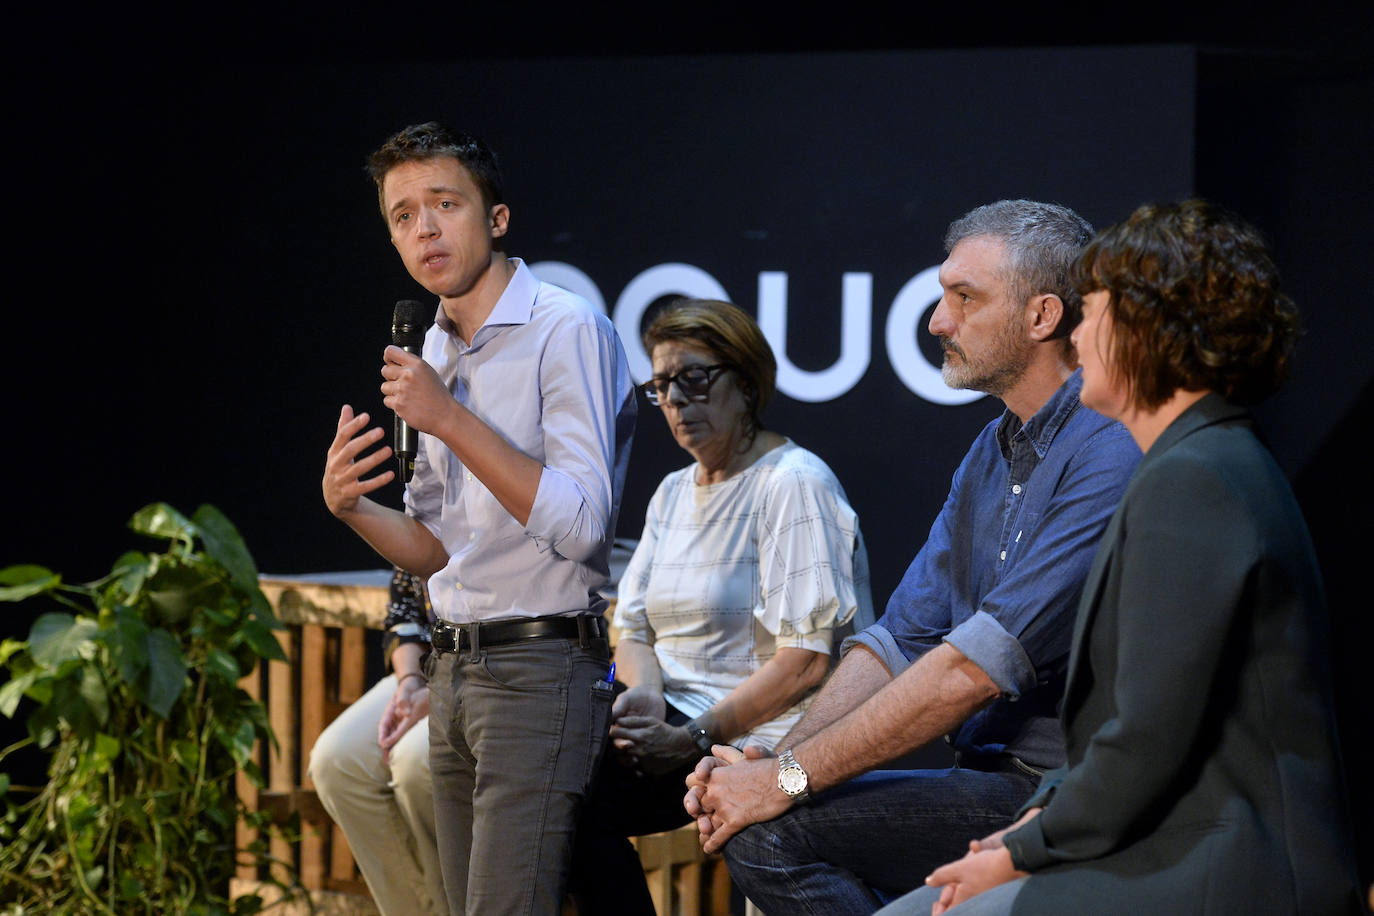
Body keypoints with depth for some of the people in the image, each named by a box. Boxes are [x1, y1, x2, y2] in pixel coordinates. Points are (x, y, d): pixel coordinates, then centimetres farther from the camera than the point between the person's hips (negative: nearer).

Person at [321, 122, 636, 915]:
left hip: (540, 668, -8)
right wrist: (350, 507, 1)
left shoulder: (565, 330, -10)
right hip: (455, 671, 8)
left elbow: (581, 524, -19)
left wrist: (449, 419, -20)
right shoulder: (435, 355, 16)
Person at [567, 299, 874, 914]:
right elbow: (636, 628, 17)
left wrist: (696, 737, -19)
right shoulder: (673, 493, 18)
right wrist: (644, 692, -6)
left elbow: (810, 659, -17)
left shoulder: (793, 483, -9)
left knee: (581, 803, -25)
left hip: (758, 740, -7)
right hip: (676, 719, 8)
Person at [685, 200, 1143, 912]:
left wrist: (790, 778, -18)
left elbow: (977, 668, -22)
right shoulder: (990, 454, 17)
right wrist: (772, 760, -4)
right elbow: (900, 641, 13)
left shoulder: (1110, 454, -16)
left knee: (775, 830, -19)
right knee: (750, 820, -3)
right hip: (996, 782, 9)